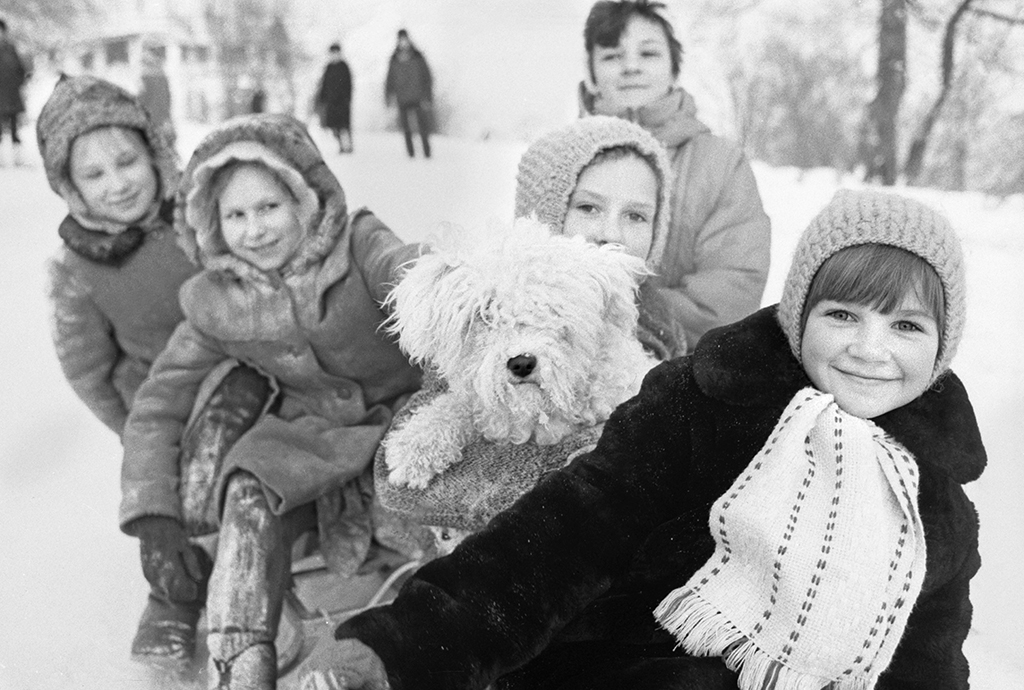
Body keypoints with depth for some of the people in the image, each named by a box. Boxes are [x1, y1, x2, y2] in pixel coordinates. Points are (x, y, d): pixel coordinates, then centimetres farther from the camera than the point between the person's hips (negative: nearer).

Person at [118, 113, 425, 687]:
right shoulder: (215, 303, -4)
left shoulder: (359, 245, -12)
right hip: (314, 440, 2)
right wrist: (153, 516, -8)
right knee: (251, 493, -28)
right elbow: (158, 406, 2)